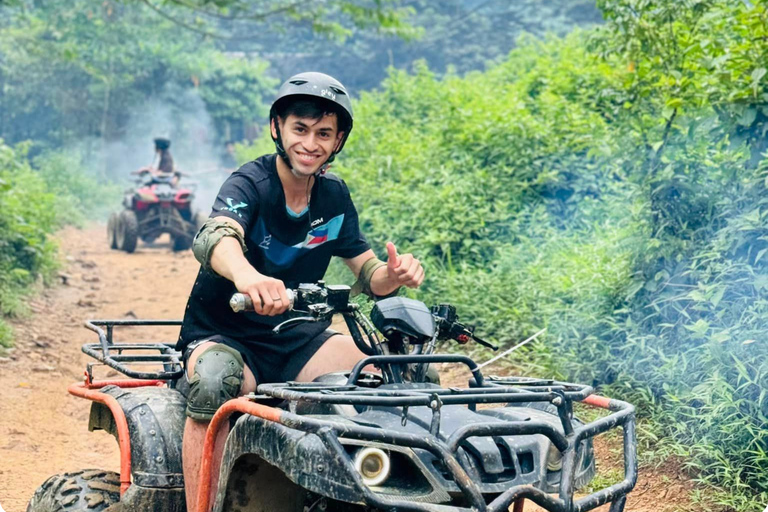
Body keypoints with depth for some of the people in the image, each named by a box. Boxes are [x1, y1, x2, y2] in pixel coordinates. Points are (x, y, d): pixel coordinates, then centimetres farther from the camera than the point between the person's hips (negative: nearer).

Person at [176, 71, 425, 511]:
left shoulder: (335, 196, 3)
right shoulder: (250, 183, -15)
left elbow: (368, 275, 6)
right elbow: (215, 237, -37)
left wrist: (395, 274, -20)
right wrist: (246, 276, -62)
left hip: (298, 338, 5)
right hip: (224, 336, -5)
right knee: (215, 382, -38)